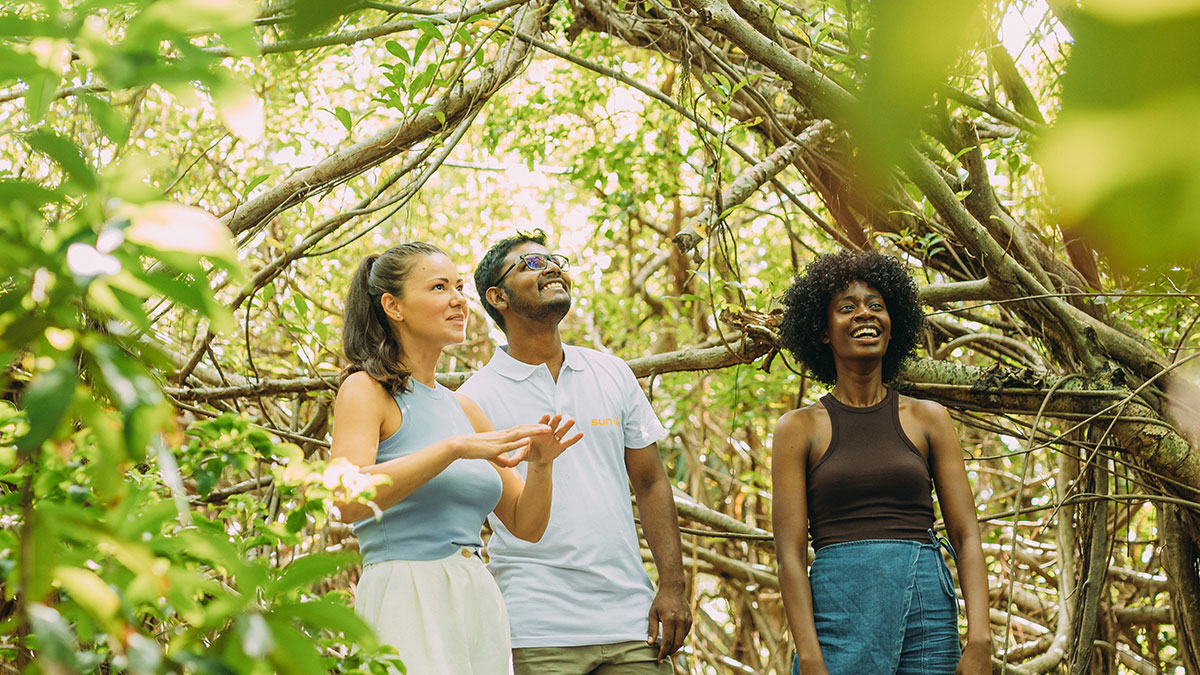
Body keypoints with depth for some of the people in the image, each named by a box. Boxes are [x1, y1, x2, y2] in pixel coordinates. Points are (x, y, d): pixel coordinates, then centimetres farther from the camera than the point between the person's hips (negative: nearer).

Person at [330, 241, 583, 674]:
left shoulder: (464, 408, 16)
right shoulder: (367, 389, -2)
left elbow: (526, 525, 17)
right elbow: (349, 500, -20)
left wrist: (540, 465, -3)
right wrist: (455, 448, -22)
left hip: (481, 606, 7)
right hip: (406, 604, -6)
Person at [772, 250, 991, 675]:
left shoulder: (928, 419, 10)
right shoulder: (800, 428, 5)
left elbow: (966, 537, 5)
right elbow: (790, 554, -1)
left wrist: (979, 639, -8)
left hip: (927, 606, 2)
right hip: (839, 609, -2)